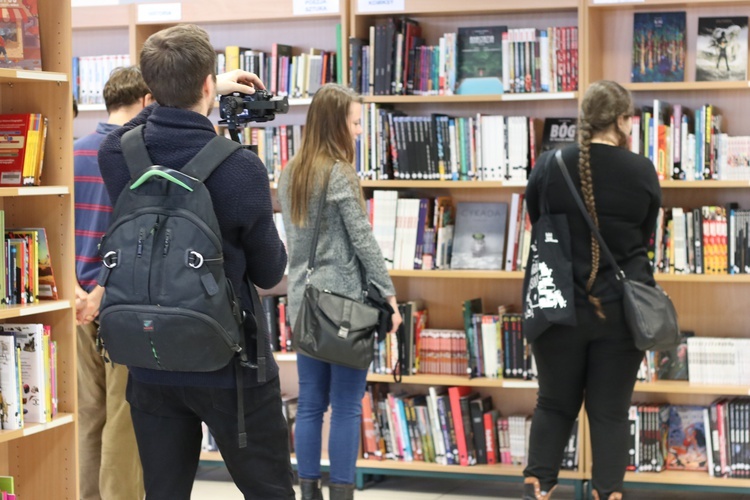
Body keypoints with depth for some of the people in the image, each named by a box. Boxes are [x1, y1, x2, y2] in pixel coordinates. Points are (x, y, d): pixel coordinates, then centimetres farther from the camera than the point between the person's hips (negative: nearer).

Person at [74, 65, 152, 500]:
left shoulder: (77, 152, 9)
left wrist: (74, 288, -1)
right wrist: (102, 292, -17)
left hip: (83, 303, 7)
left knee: (88, 414, 13)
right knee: (125, 418, -1)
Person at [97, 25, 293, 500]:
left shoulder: (116, 153, -6)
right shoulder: (241, 168, -20)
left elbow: (159, 114, 22)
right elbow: (269, 273, -6)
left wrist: (212, 93, 30)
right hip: (231, 368, -4)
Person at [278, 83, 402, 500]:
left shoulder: (290, 174, 11)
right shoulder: (341, 174, -12)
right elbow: (364, 241, -13)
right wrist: (389, 296, -8)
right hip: (345, 301, -7)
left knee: (311, 403, 9)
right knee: (347, 406, -1)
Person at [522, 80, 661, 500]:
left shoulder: (549, 168, -5)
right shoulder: (642, 171, -7)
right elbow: (646, 238, 7)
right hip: (621, 308, -1)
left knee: (555, 403, 15)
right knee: (611, 410, 7)